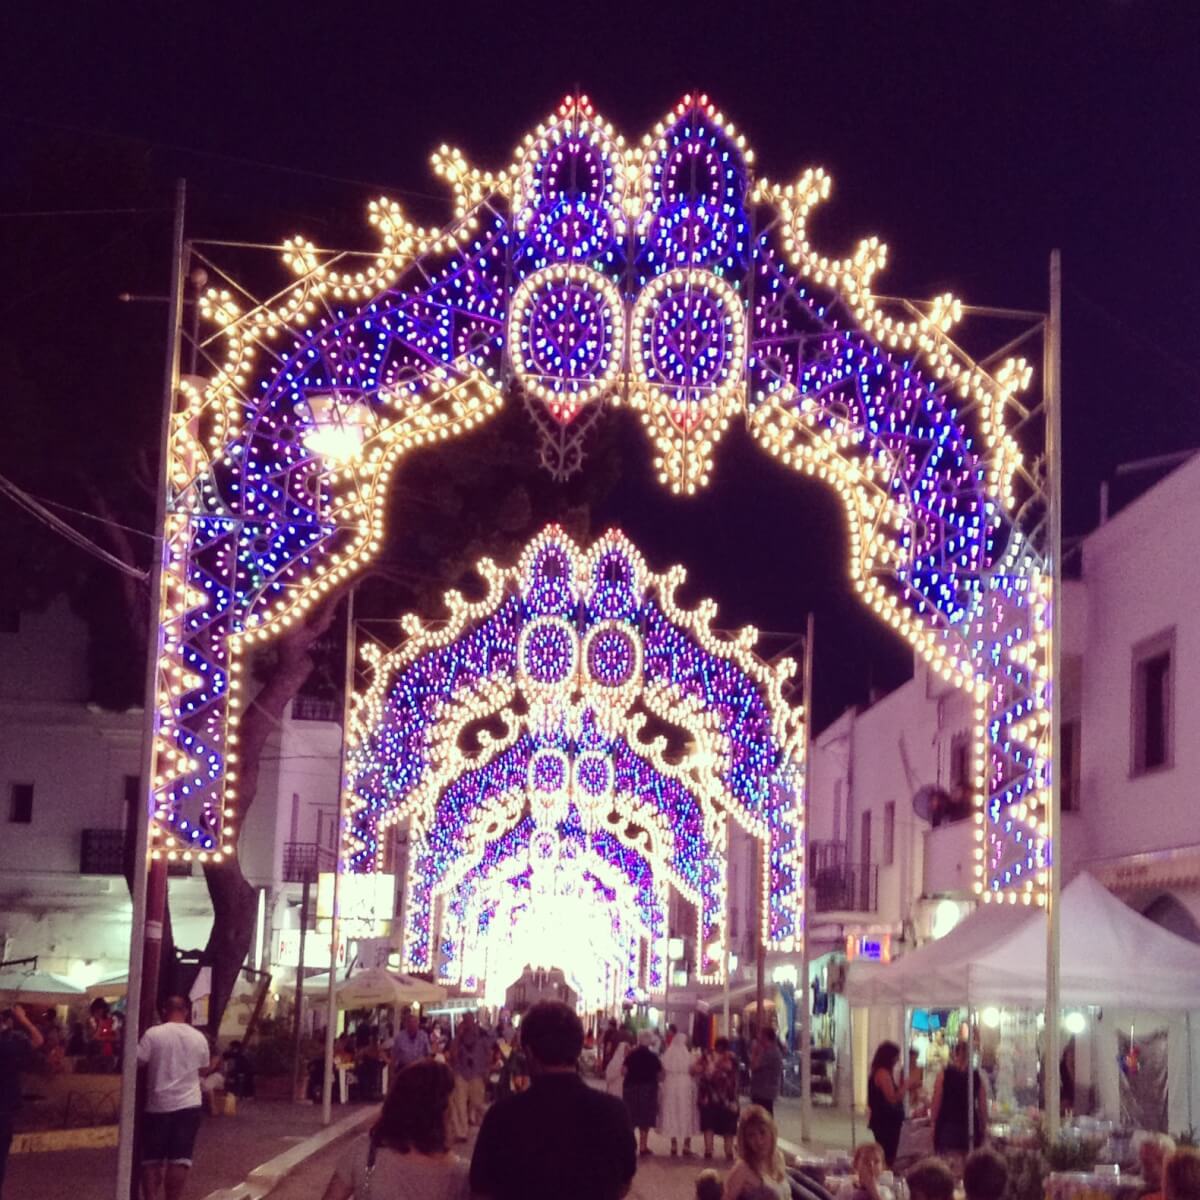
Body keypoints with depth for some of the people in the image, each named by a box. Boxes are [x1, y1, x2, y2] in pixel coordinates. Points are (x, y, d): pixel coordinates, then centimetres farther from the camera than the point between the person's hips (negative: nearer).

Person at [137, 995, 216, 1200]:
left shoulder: (153, 1034, -9)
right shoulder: (199, 1037, 3)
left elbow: (136, 1062, -9)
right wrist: (214, 1065, 38)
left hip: (158, 1105, -2)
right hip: (189, 1105, 2)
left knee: (152, 1159, 8)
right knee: (180, 1159, 1)